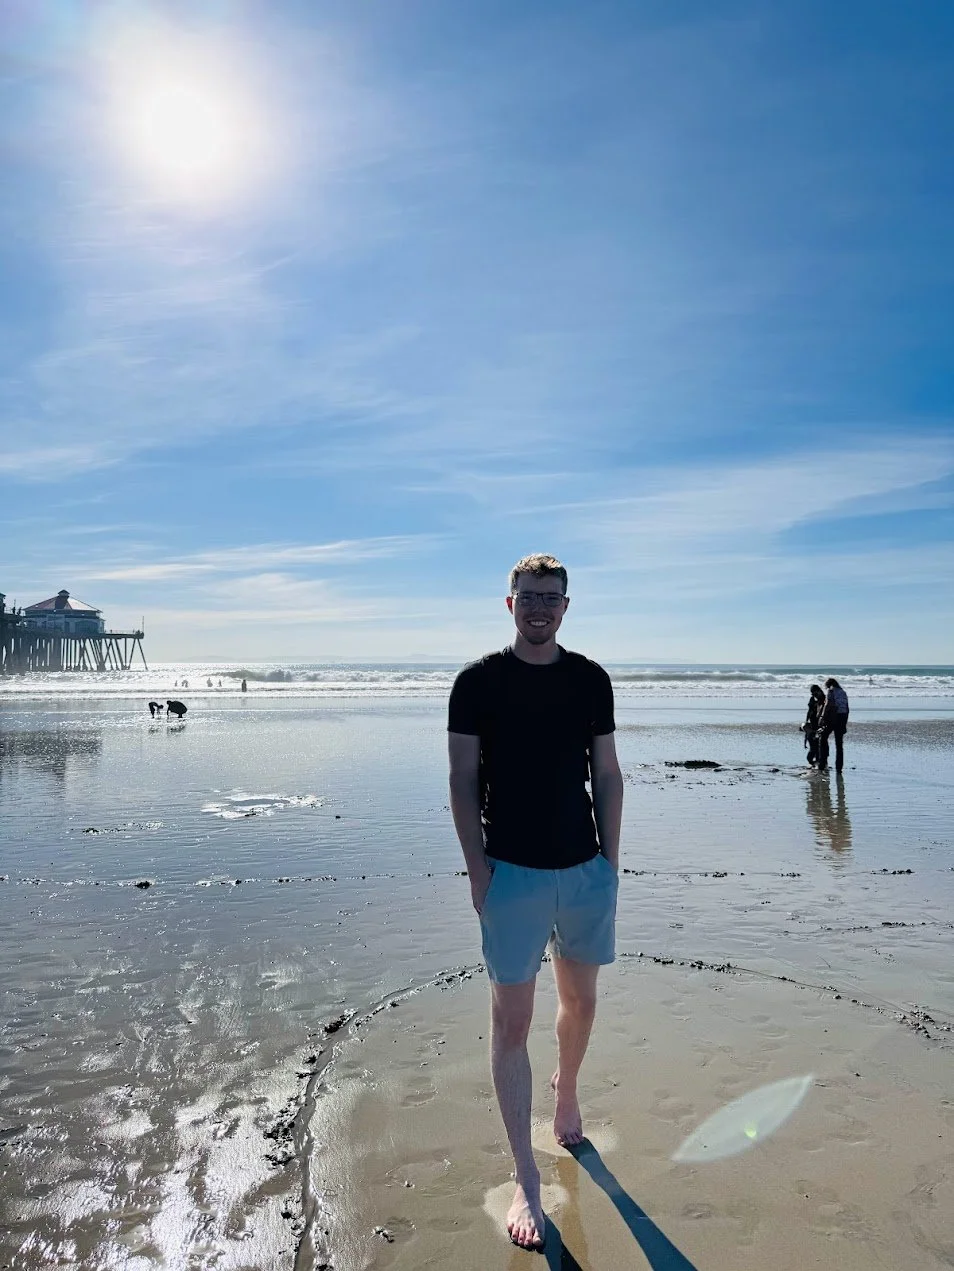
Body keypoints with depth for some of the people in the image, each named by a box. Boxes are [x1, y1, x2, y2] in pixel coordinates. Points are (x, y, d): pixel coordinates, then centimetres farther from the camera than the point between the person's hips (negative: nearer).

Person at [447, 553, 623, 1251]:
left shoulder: (591, 679, 3)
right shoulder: (479, 680, -6)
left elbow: (607, 774, 7)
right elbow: (463, 781, -4)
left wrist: (611, 860, 4)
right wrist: (477, 867, -9)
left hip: (586, 869, 4)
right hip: (513, 873, -3)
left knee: (581, 998, 20)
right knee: (512, 1019, 2)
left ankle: (566, 1088, 50)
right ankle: (527, 1181, 17)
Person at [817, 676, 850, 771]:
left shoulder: (831, 690, 0)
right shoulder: (843, 692, 19)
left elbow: (828, 705, -12)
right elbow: (847, 709, 18)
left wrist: (823, 718, -12)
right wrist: (845, 724, 21)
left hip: (833, 717, -6)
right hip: (843, 717, 6)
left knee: (823, 738, 5)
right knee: (839, 743, 9)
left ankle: (823, 762, -4)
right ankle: (839, 767, 10)